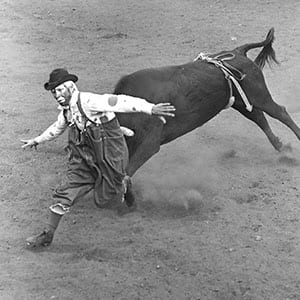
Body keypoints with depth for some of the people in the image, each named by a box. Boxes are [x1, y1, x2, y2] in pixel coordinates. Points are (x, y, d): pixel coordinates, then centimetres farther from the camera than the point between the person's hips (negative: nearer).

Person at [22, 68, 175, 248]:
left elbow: (121, 102, -37)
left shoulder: (88, 102, -25)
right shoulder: (66, 110, 1)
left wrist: (151, 108, -49)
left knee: (103, 201, 9)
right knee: (63, 194, 0)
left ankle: (123, 182, 41)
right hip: (86, 161, 7)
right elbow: (57, 128, 26)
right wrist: (37, 141, 40)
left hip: (110, 159, -7)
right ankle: (47, 235, 12)